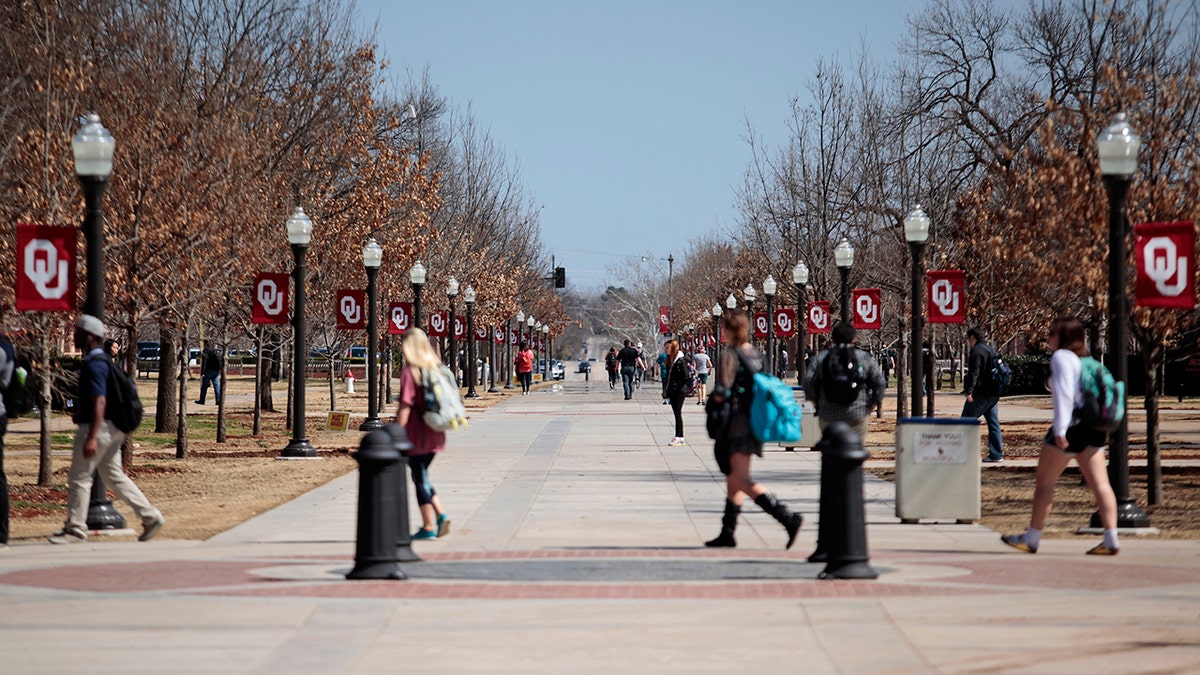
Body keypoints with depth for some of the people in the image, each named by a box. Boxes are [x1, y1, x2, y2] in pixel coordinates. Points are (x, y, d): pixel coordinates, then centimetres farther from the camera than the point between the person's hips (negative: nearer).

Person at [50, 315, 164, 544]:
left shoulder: (94, 364, -17)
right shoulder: (103, 360, 15)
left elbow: (99, 401, -24)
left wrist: (91, 438, -28)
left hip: (97, 427, -10)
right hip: (111, 430, 10)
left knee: (79, 478, -2)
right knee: (114, 476, 13)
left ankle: (75, 530, 3)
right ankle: (151, 517, 10)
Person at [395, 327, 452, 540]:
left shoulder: (409, 372, -14)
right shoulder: (438, 368, 7)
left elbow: (406, 405, -18)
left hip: (416, 434, -7)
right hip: (435, 434, 7)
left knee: (419, 479, 3)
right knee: (422, 477, 19)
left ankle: (428, 526, 6)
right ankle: (440, 515, 4)